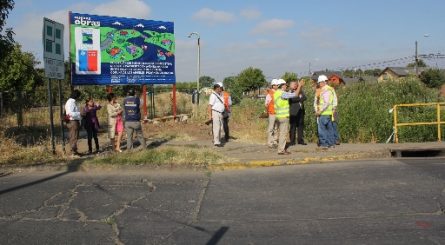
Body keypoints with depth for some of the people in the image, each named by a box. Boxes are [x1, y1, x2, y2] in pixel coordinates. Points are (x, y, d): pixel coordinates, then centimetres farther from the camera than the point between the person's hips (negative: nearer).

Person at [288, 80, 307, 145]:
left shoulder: (300, 91, 15)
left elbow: (304, 98, 1)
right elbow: (292, 99, -17)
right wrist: (300, 97, -9)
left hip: (301, 111, 5)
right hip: (293, 112, -5)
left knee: (301, 126, 8)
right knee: (293, 127, -2)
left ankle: (300, 140, 16)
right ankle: (292, 141, 4)